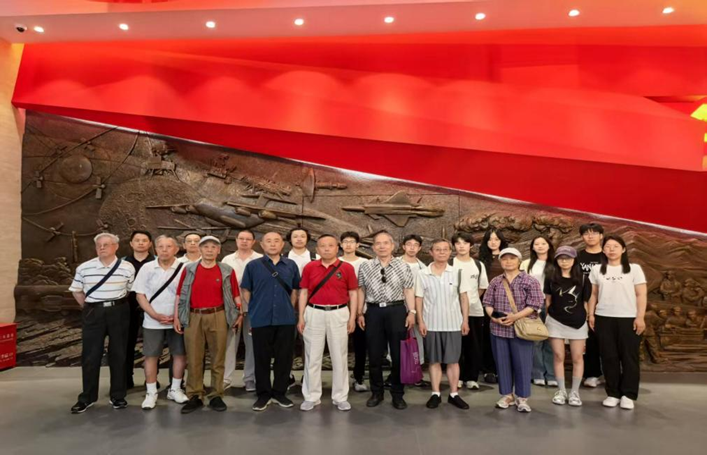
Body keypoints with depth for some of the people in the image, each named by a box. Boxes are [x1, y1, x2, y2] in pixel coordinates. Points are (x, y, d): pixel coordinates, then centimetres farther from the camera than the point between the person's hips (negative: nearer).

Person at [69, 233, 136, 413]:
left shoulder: (127, 267, -4)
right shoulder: (84, 268, 1)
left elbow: (131, 290, 5)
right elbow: (76, 291, 11)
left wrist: (117, 304, 3)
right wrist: (87, 308, 6)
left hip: (118, 313, -1)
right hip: (92, 313, 1)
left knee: (118, 354, 6)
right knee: (90, 355, 5)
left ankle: (118, 396, 18)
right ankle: (87, 397, 19)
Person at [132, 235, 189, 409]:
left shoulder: (183, 269, -4)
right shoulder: (147, 268, -1)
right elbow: (140, 295, -1)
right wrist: (155, 315, -11)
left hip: (177, 321, 0)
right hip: (152, 321, 0)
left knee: (180, 354, 6)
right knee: (151, 356, 5)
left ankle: (175, 390, 23)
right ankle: (151, 393, 19)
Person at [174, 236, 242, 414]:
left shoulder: (227, 271, 3)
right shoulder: (188, 269, 4)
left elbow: (235, 294, 6)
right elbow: (180, 294, 6)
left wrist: (240, 314, 1)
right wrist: (176, 317, 2)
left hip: (218, 317, 0)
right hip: (193, 317, 1)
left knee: (218, 358, 5)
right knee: (193, 358, 5)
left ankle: (216, 396, 15)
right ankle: (194, 396, 16)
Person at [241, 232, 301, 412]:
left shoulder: (291, 265, 7)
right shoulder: (253, 265, 3)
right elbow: (246, 291, 7)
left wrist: (289, 309, 10)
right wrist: (253, 311, 6)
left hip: (286, 319, 2)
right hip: (261, 319, -1)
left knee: (284, 357, 7)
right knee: (262, 358, 6)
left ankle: (279, 392, 22)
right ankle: (263, 394, 20)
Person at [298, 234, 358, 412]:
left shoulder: (347, 268, -1)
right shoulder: (309, 267, 3)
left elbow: (353, 293, 2)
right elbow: (304, 292, 5)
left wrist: (352, 317, -3)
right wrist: (301, 317, 1)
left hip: (339, 314, -1)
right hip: (314, 314, 1)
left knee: (339, 357, 7)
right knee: (312, 357, 7)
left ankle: (340, 397, 19)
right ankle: (311, 396, 19)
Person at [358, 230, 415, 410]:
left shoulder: (403, 266, 3)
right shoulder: (365, 267, 6)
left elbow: (409, 290, 3)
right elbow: (361, 291, 9)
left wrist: (411, 312, -4)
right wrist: (360, 313, 5)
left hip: (397, 310, -1)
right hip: (374, 311, 1)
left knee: (398, 354, 4)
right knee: (374, 354, 7)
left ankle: (397, 394, 19)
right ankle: (376, 392, 22)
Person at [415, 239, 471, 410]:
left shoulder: (458, 273, 1)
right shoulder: (422, 274, -2)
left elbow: (464, 297, 4)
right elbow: (419, 299, 1)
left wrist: (465, 320, 1)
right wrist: (420, 321, -4)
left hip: (453, 323, 1)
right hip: (431, 324, 0)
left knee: (453, 360, 7)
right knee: (434, 360, 8)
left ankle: (454, 394, 18)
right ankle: (436, 394, 18)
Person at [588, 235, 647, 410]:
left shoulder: (634, 269, 2)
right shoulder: (597, 270, 8)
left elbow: (642, 294, -1)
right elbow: (593, 294, 10)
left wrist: (640, 317, -7)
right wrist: (591, 314, 3)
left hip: (629, 318, -2)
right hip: (604, 318, 2)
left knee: (629, 357, 2)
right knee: (609, 357, 5)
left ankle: (628, 395, 13)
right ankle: (613, 393, 15)